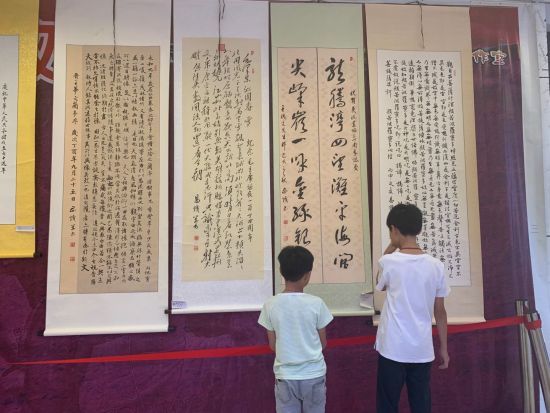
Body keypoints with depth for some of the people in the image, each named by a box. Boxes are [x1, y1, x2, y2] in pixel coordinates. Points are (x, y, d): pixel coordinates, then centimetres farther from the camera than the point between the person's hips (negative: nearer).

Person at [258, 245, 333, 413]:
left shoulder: (270, 305, -11)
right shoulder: (316, 303, -13)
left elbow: (273, 345, -1)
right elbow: (323, 343, -2)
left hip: (285, 376, 1)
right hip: (313, 375, 0)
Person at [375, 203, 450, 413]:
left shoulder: (389, 261, -12)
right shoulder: (436, 265, -2)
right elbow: (440, 311, 5)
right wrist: (443, 348, 15)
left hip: (393, 349, -3)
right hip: (423, 350, 3)